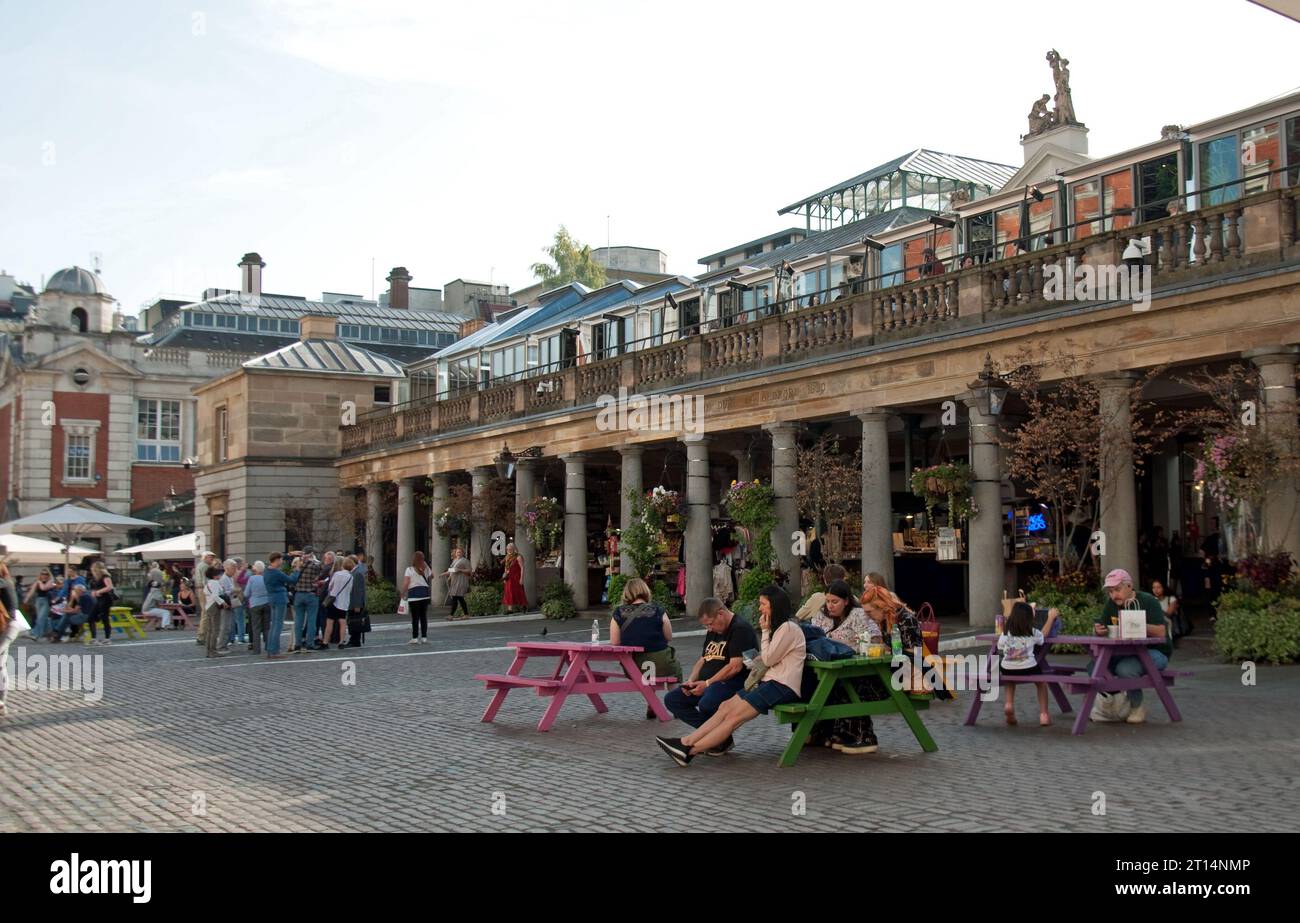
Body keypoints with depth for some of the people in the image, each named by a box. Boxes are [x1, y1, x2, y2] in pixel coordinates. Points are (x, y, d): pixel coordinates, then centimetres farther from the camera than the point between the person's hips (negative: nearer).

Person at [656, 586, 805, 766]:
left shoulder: (789, 628, -9)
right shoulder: (778, 627, 23)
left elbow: (768, 659, -10)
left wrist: (765, 631, -4)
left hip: (782, 687, -9)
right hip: (770, 682, 9)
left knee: (734, 715, -18)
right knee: (725, 706, -7)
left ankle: (690, 751, -24)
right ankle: (685, 742, -17)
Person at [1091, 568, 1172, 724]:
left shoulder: (1148, 601, -12)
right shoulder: (1112, 604, 8)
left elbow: (1161, 632, -20)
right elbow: (1099, 626, 7)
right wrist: (1098, 630, -18)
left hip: (1154, 652, -6)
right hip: (1126, 653, 6)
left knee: (1125, 668, -35)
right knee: (1094, 667, -17)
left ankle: (1137, 708, -10)